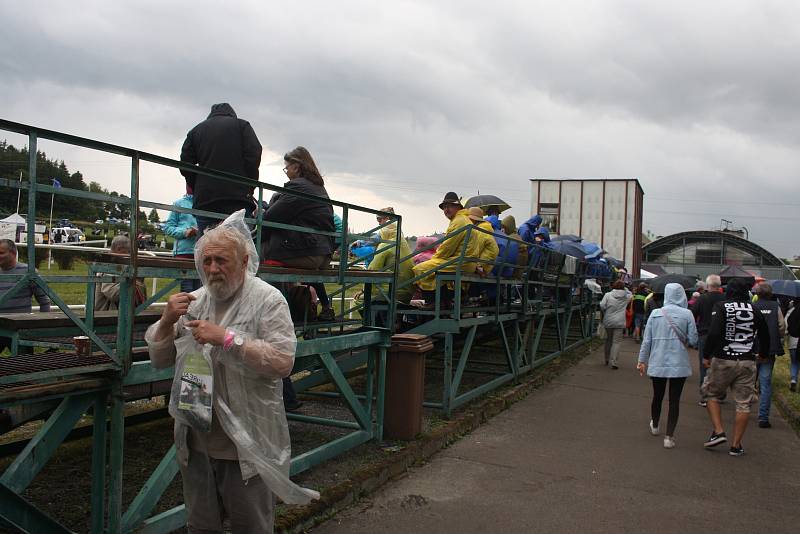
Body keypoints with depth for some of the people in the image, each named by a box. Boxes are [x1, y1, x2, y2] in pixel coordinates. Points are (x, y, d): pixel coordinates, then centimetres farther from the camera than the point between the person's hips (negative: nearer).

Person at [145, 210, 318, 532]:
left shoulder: (268, 300, -9)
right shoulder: (194, 301, 7)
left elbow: (283, 361, -21)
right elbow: (159, 360, 9)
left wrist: (226, 338, -26)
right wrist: (167, 321, -9)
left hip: (247, 444, -5)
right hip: (196, 441, 5)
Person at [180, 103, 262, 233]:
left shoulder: (196, 130, 20)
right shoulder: (241, 125, 11)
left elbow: (185, 165, 10)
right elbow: (254, 156, -3)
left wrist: (197, 188, 16)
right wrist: (250, 187, 4)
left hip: (204, 200, 3)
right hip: (237, 198, -3)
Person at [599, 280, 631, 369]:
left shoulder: (608, 295, -5)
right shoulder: (626, 297, -1)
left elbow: (602, 306, -10)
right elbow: (629, 293, 22)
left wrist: (605, 313, 7)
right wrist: (624, 288, 17)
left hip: (608, 321, 2)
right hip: (619, 322, -1)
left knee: (608, 340, 17)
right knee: (616, 342, -1)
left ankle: (607, 360, 30)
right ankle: (613, 362, -10)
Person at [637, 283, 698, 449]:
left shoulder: (655, 313, -2)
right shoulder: (687, 314, -8)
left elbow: (647, 340, 0)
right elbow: (693, 340, -6)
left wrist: (642, 360, 9)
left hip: (658, 363, 2)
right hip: (679, 364, -2)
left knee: (657, 396, 20)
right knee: (674, 400, 4)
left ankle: (655, 425, 40)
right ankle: (669, 436, 2)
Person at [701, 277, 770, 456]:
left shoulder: (721, 307, -7)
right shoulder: (754, 310, 4)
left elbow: (714, 333, -18)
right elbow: (765, 335, 14)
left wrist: (706, 355, -7)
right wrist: (763, 355, 32)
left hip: (723, 360, -2)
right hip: (747, 362, 3)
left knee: (711, 394, 17)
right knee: (743, 404, 7)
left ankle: (718, 431, 5)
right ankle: (736, 445, 10)